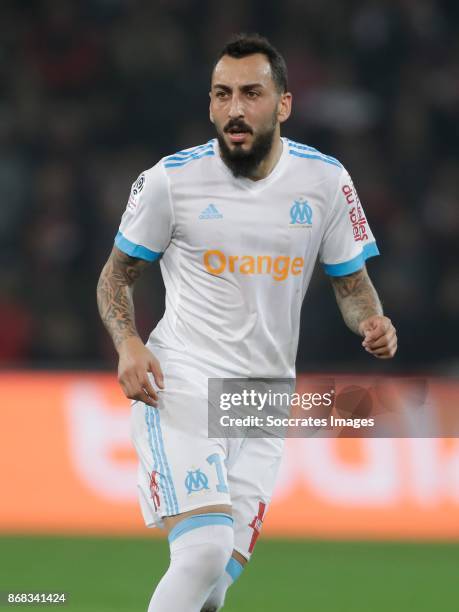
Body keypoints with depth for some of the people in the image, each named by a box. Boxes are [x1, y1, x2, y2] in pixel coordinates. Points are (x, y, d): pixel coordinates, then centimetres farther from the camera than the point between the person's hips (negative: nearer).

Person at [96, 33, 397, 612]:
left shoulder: (324, 180, 2)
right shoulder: (170, 179, -4)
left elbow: (351, 281, 13)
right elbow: (116, 275, 7)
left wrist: (371, 323, -9)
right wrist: (128, 344, -12)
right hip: (180, 385, -3)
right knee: (205, 548, -24)